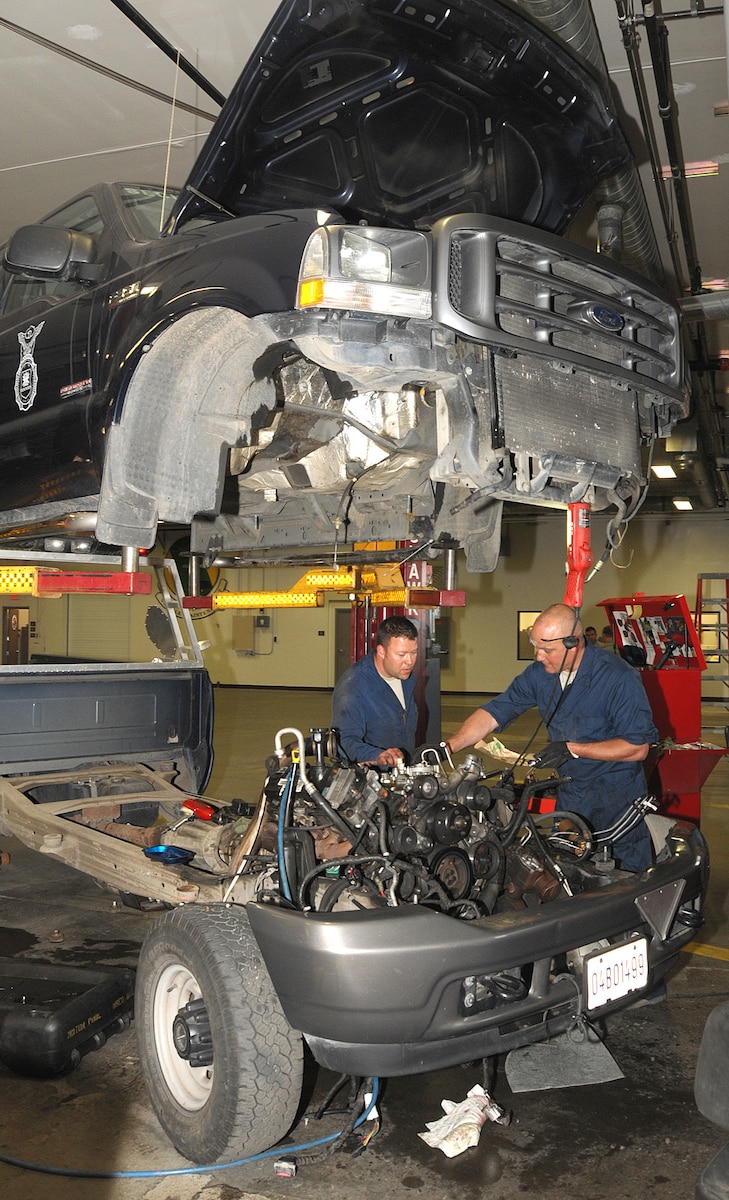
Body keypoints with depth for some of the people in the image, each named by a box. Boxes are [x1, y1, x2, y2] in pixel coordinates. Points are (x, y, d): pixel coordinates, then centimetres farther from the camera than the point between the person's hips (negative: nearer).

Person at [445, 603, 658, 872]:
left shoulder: (619, 678, -22)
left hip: (619, 793, -5)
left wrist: (573, 749, -24)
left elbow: (638, 747, -20)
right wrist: (448, 747, -18)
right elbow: (493, 713, -5)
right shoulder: (539, 673, -6)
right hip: (571, 790, 5)